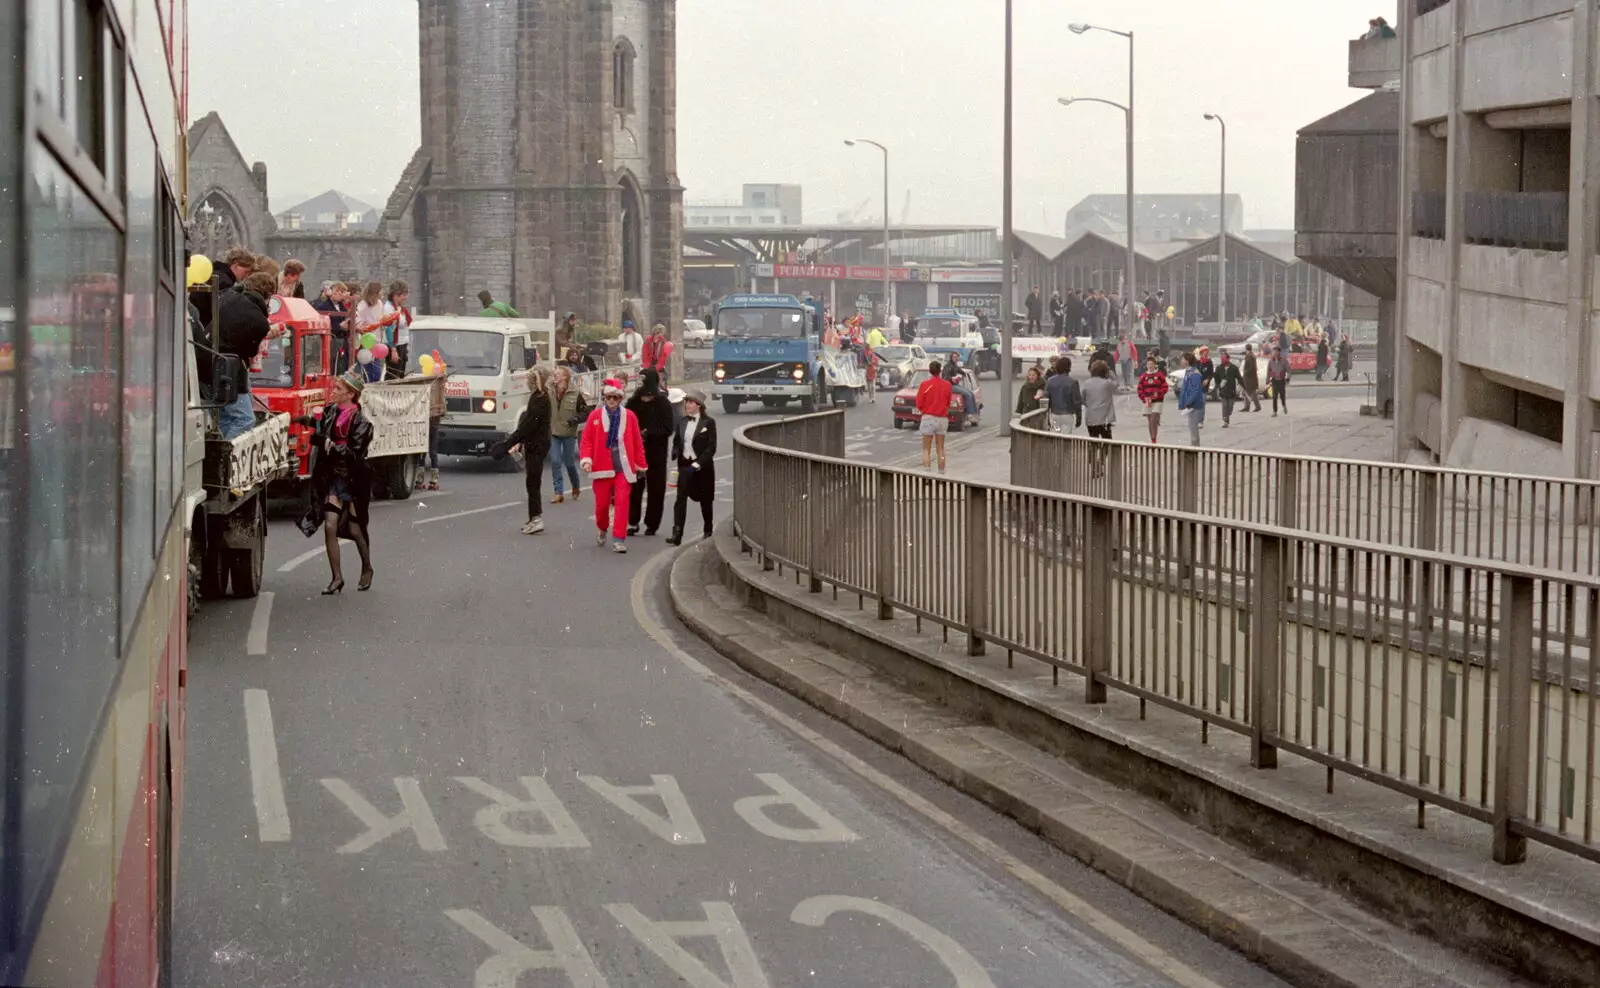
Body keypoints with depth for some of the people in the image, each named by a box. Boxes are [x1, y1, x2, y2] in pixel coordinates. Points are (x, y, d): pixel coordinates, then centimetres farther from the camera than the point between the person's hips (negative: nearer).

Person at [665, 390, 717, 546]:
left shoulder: (708, 422, -6)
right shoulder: (682, 422, 7)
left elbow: (711, 447, -10)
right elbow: (676, 442, 15)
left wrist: (697, 464, -18)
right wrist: (675, 453, -8)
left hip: (702, 466, -3)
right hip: (685, 465, 3)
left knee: (705, 500, 11)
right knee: (680, 499, -11)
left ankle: (708, 531, 29)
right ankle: (677, 534, -17)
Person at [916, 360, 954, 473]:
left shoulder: (925, 385, -10)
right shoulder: (947, 385, -2)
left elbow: (919, 404, -4)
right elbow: (948, 403, 5)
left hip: (928, 418, -3)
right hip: (943, 419, 3)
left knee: (926, 449, 2)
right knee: (941, 449, 13)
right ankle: (941, 472, 17)